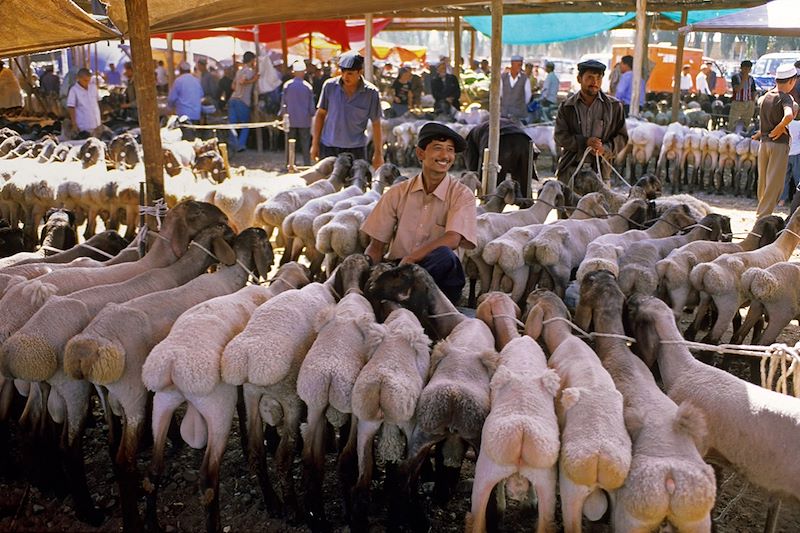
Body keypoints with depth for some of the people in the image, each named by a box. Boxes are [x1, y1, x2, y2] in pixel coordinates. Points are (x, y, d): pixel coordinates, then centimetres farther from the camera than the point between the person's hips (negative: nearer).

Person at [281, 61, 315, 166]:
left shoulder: (287, 85, -3)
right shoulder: (308, 86, -6)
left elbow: (283, 103, 2)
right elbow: (311, 106, -2)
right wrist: (312, 115, 14)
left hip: (290, 120, 1)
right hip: (304, 120, -1)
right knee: (305, 145, 4)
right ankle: (307, 164, 4)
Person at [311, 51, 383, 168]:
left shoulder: (371, 93, -8)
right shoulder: (330, 86, -3)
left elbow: (376, 124, -1)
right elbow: (320, 114, 6)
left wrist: (378, 153, 0)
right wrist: (315, 143, 6)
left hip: (355, 149, -1)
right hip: (328, 147, 2)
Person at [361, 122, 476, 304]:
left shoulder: (462, 195, 1)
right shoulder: (398, 193, 7)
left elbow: (452, 239, -17)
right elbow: (376, 246, 6)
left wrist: (408, 259, -28)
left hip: (437, 273, 0)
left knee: (443, 255, -35)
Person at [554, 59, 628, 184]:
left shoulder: (614, 106, 8)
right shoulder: (567, 107, 6)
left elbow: (622, 137, 9)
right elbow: (560, 136, 0)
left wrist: (606, 149, -11)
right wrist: (585, 142, -15)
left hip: (599, 169, 0)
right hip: (570, 169, 0)